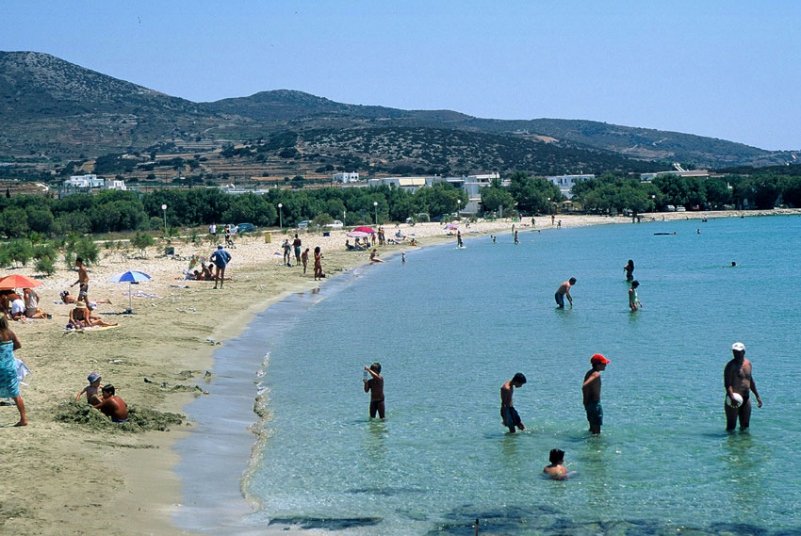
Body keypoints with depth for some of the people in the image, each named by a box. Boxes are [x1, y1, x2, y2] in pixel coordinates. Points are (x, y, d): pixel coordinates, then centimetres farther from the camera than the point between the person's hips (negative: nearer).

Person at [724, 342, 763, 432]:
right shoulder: (731, 365, -10)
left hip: (746, 398, 7)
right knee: (731, 427, -3)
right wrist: (732, 397, -33)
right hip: (734, 398, -7)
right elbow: (727, 384, -18)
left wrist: (757, 396, 22)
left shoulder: (748, 363, 11)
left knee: (745, 426, 14)